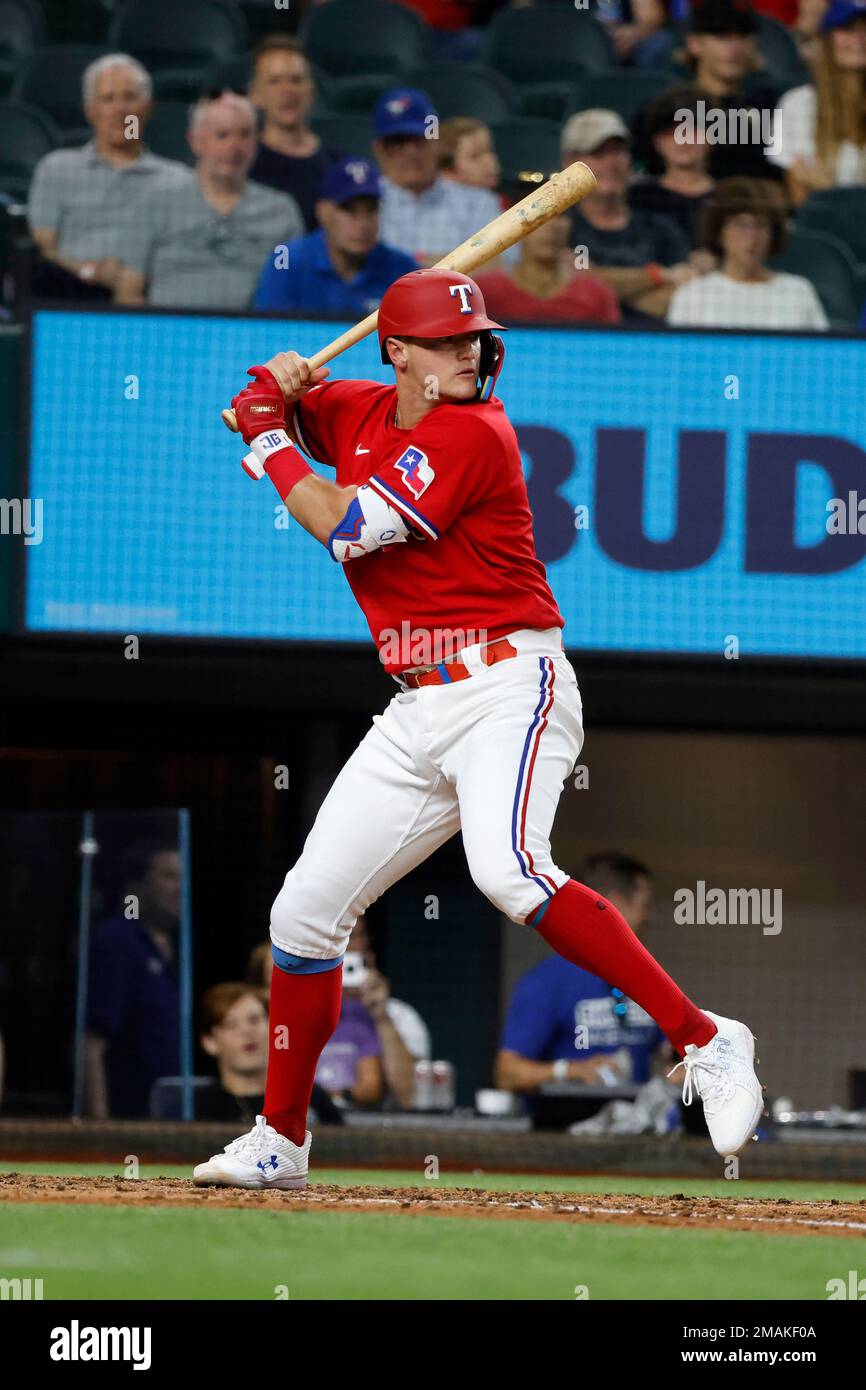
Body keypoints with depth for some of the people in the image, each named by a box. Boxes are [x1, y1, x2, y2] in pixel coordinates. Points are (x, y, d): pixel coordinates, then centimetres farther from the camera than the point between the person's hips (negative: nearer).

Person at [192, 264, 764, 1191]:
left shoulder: (472, 435, -12)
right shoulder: (361, 412, 11)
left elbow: (350, 529, -17)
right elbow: (256, 402, 26)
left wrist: (268, 444, -4)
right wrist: (278, 386, 2)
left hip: (508, 688, -8)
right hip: (418, 713, 8)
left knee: (506, 869, -33)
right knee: (307, 909, 7)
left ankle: (704, 1043, -32)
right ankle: (279, 1143, 21)